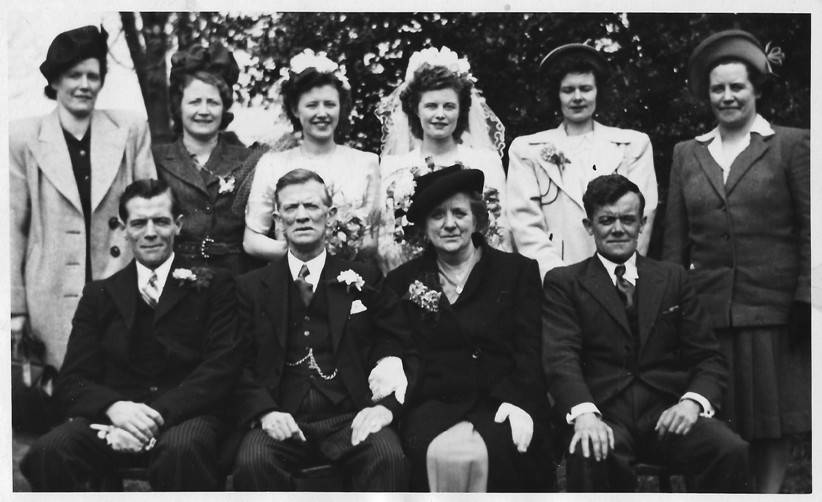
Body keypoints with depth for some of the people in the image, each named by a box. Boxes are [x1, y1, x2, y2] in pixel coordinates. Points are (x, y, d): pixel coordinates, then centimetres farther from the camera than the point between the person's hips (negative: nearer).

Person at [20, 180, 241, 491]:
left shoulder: (213, 286, 12)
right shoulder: (99, 295, 18)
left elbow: (222, 366, 0)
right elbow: (72, 380, 10)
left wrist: (158, 415, -16)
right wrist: (113, 407, -15)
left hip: (184, 416, -2)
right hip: (113, 416, 2)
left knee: (181, 449, -38)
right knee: (48, 453, -29)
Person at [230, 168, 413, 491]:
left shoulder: (363, 280, 15)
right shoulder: (251, 288, 15)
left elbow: (398, 349, 8)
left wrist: (387, 405, -11)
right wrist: (264, 412, -12)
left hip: (352, 419, 0)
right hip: (282, 422, 0)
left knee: (389, 456, -32)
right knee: (252, 461, -32)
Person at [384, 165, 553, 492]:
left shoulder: (518, 271, 13)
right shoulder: (403, 282, 17)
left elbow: (530, 351, 5)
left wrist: (518, 402, -13)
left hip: (498, 404, -1)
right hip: (433, 406, 1)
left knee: (485, 453, -34)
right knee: (443, 453, -33)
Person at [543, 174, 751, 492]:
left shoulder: (672, 279, 19)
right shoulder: (563, 283, 11)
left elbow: (708, 358, 15)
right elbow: (560, 358, -4)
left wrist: (693, 402, -8)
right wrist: (584, 412, -24)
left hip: (667, 412, 3)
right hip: (603, 415, -2)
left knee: (732, 451, -27)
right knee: (590, 456, -37)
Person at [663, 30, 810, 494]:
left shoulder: (792, 145, 3)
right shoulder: (687, 154, 12)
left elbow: (809, 230, -1)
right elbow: (676, 238, 11)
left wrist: (805, 299, -7)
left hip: (772, 310, -2)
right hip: (706, 309, 3)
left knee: (772, 419, 4)